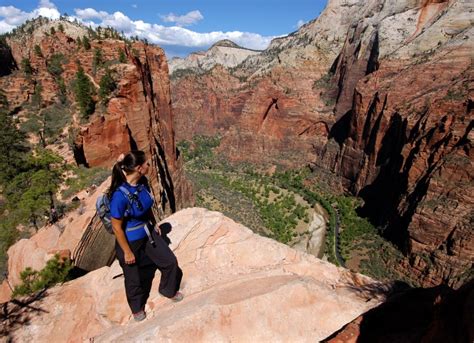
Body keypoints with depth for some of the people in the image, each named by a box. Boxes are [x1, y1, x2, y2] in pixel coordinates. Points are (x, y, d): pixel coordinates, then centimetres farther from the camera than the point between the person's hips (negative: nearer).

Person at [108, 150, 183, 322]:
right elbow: (117, 227, -22)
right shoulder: (120, 195, -33)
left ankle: (168, 290, 45)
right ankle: (137, 308, 50)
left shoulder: (143, 182, -12)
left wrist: (154, 224, 15)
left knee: (171, 262, 14)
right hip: (130, 240, -6)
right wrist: (127, 252, -14)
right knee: (134, 278, 19)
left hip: (148, 232, 6)